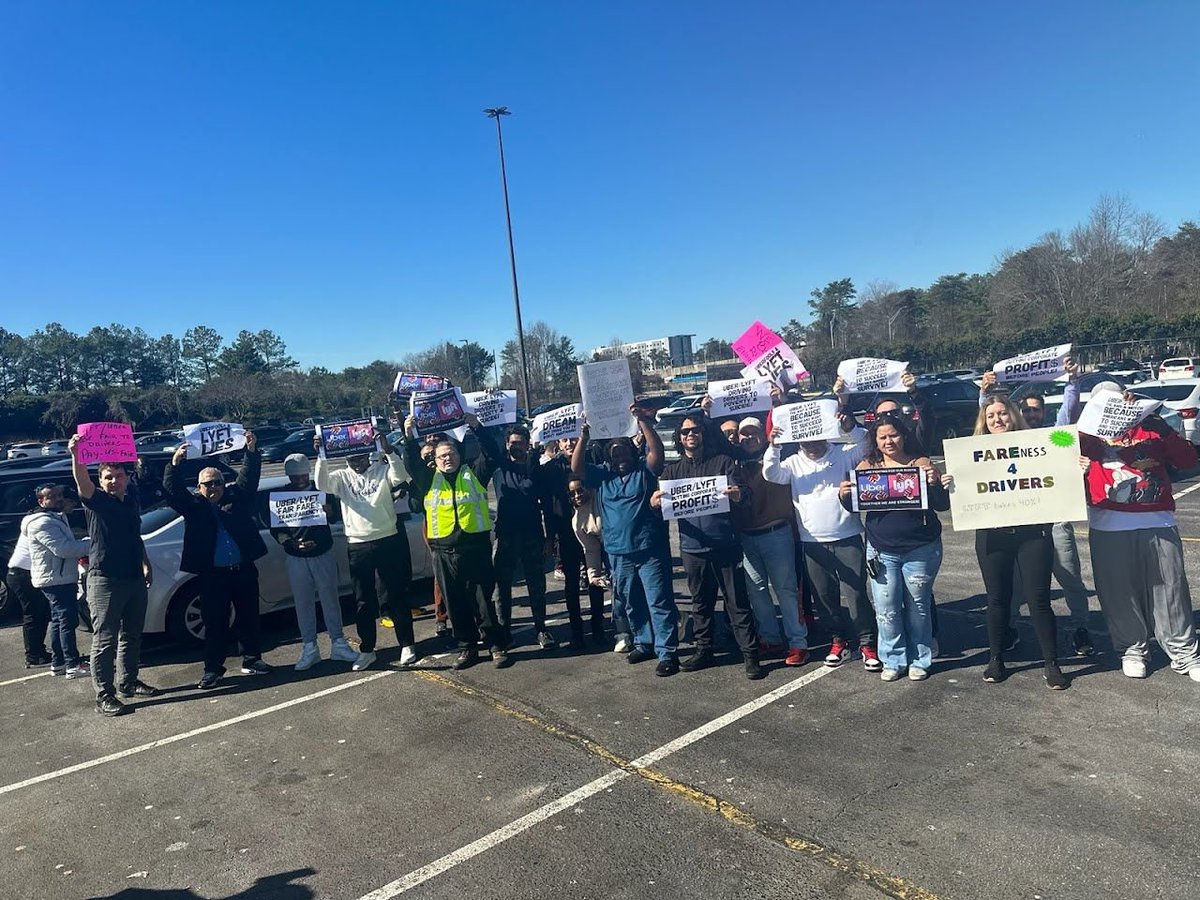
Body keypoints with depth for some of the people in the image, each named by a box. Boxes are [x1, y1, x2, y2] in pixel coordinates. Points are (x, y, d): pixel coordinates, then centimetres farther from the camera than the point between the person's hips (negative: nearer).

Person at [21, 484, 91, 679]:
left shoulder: (55, 518, 16)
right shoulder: (42, 522, -17)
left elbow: (67, 544, 22)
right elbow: (63, 549, -25)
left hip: (60, 579, 11)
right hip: (56, 580, -11)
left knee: (58, 621, 16)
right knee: (67, 621, -10)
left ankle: (57, 662, 24)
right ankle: (73, 665, -9)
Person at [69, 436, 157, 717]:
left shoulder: (132, 501, 12)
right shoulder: (95, 500, -8)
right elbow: (82, 482, -30)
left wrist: (146, 565, 23)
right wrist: (76, 455, -48)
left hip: (135, 578, 7)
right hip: (105, 580, -7)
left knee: (132, 635, 16)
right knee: (105, 639, -3)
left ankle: (128, 682, 29)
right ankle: (104, 696, 3)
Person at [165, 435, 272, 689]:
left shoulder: (236, 497, 9)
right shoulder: (194, 505, 6)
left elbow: (249, 477, 2)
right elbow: (173, 490, -5)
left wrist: (252, 451, -12)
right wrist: (174, 464, -21)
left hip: (244, 571, 2)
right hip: (212, 575, -2)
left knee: (249, 618, 11)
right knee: (214, 623, 3)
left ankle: (251, 659, 24)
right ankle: (212, 669, 13)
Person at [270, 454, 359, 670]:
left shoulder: (320, 489, 2)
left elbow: (334, 513, -2)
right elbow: (275, 529, 0)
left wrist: (326, 508, -25)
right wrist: (291, 542, -19)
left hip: (323, 554, 0)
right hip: (296, 557, 0)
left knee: (330, 599, 4)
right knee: (303, 602, 4)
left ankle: (338, 644, 13)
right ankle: (309, 648, 14)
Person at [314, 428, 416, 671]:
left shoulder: (383, 470, 1)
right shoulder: (342, 477, 7)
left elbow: (400, 476, -19)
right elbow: (321, 484, -11)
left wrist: (387, 449, -29)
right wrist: (321, 455, -22)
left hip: (388, 542, -2)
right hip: (357, 547, 2)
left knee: (395, 596, 4)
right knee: (363, 601, 10)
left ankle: (407, 645, 15)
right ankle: (367, 650, 21)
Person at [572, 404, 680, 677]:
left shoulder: (644, 472, 1)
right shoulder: (602, 477, 10)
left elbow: (657, 449, -14)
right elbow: (576, 467, 1)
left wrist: (642, 420, -20)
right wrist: (584, 435, -8)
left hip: (650, 550, -4)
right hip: (618, 553, 5)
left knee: (659, 601, -2)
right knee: (632, 603, 17)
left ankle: (667, 652, 3)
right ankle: (644, 643, 32)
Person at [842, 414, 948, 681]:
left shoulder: (921, 464, -2)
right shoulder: (866, 466, 3)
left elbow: (942, 505, -3)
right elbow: (853, 506, 5)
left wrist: (935, 483, -21)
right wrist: (845, 494, -16)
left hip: (921, 549, -1)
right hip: (882, 551, 1)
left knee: (918, 607, 11)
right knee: (886, 610, 2)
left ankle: (919, 660, 26)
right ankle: (893, 660, 18)